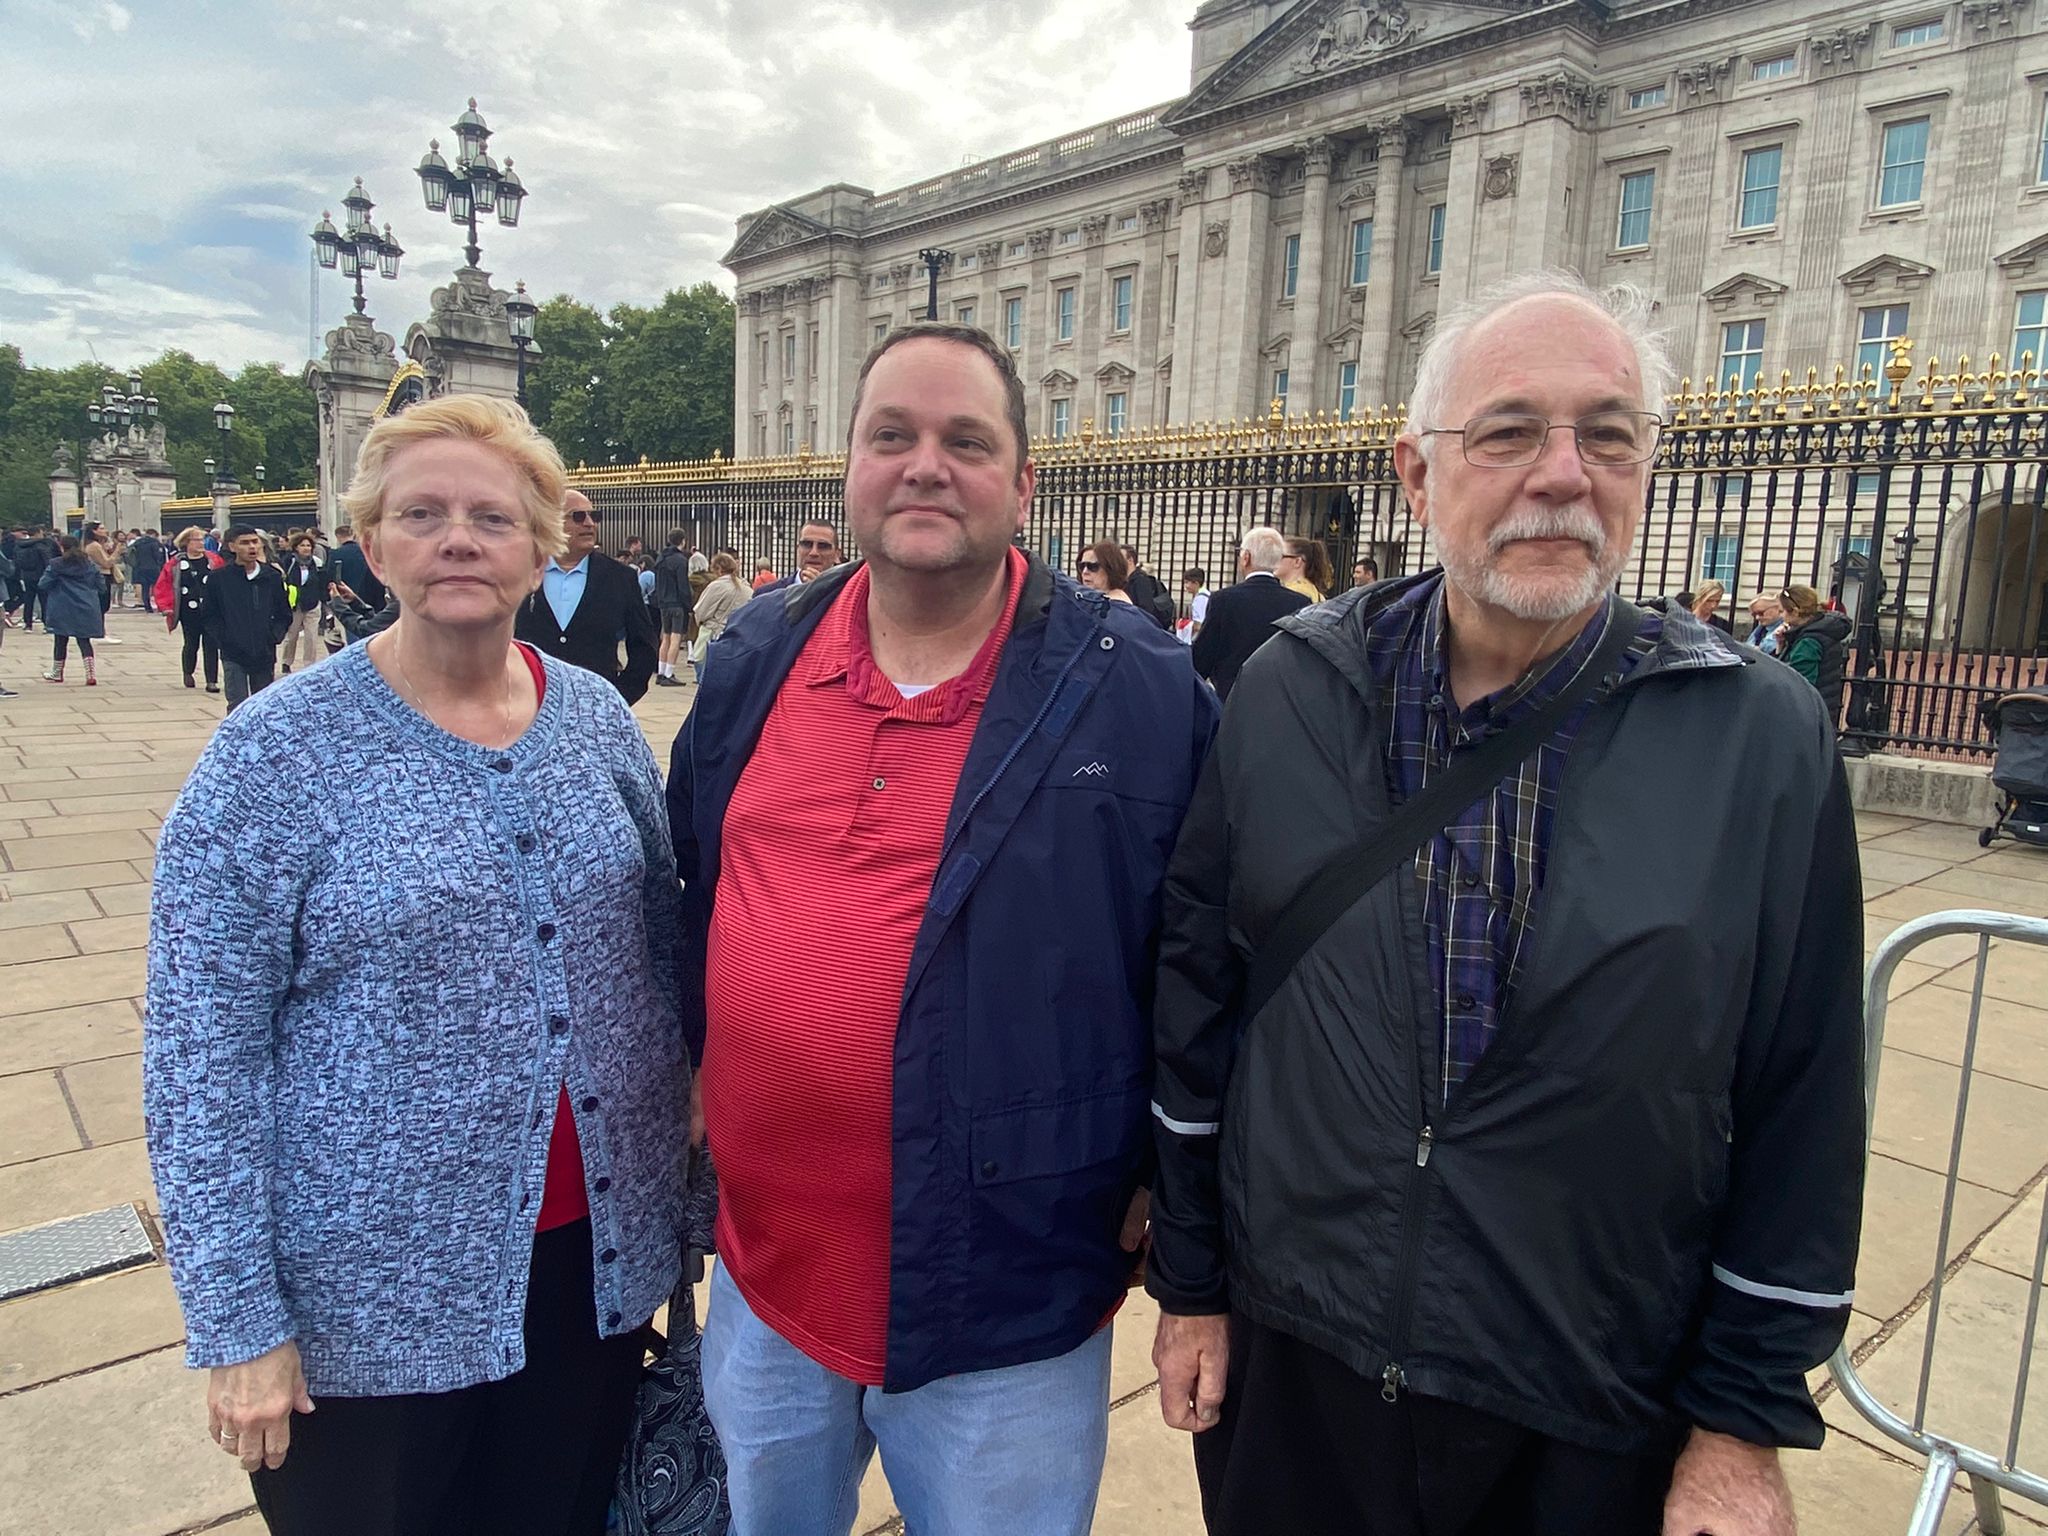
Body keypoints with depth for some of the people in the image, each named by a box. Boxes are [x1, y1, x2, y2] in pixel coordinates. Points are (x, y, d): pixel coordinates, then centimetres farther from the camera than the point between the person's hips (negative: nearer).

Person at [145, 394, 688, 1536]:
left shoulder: (599, 716, -1)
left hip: (599, 1253, 3)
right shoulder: (277, 749, -11)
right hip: (373, 1291, -3)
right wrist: (238, 1320, -10)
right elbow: (202, 1050, -10)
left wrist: (687, 1166, 6)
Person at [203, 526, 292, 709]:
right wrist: (223, 639, -7)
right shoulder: (219, 578, -3)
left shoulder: (273, 577, 2)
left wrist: (274, 636, -3)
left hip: (265, 654, 3)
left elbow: (284, 614, 10)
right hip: (233, 654, -3)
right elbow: (208, 615, 3)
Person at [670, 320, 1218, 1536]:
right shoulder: (755, 662, 1)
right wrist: (688, 1083, 11)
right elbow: (687, 895, 11)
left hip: (1007, 1302, -4)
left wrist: (1167, 1175, -5)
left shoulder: (1143, 691, -13)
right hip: (762, 1273, 5)